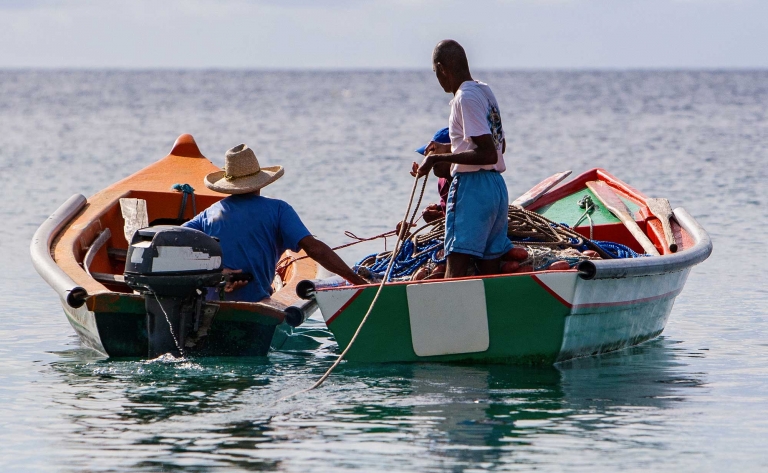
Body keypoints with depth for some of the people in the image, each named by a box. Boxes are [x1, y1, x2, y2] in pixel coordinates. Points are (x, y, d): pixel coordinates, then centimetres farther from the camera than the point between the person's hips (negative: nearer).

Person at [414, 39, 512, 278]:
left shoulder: (465, 98, -14)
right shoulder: (485, 92, 14)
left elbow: (488, 154, -20)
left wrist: (439, 158, -16)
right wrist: (450, 150, 32)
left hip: (471, 185, -9)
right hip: (497, 186, 9)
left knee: (456, 264, -14)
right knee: (490, 269, 9)